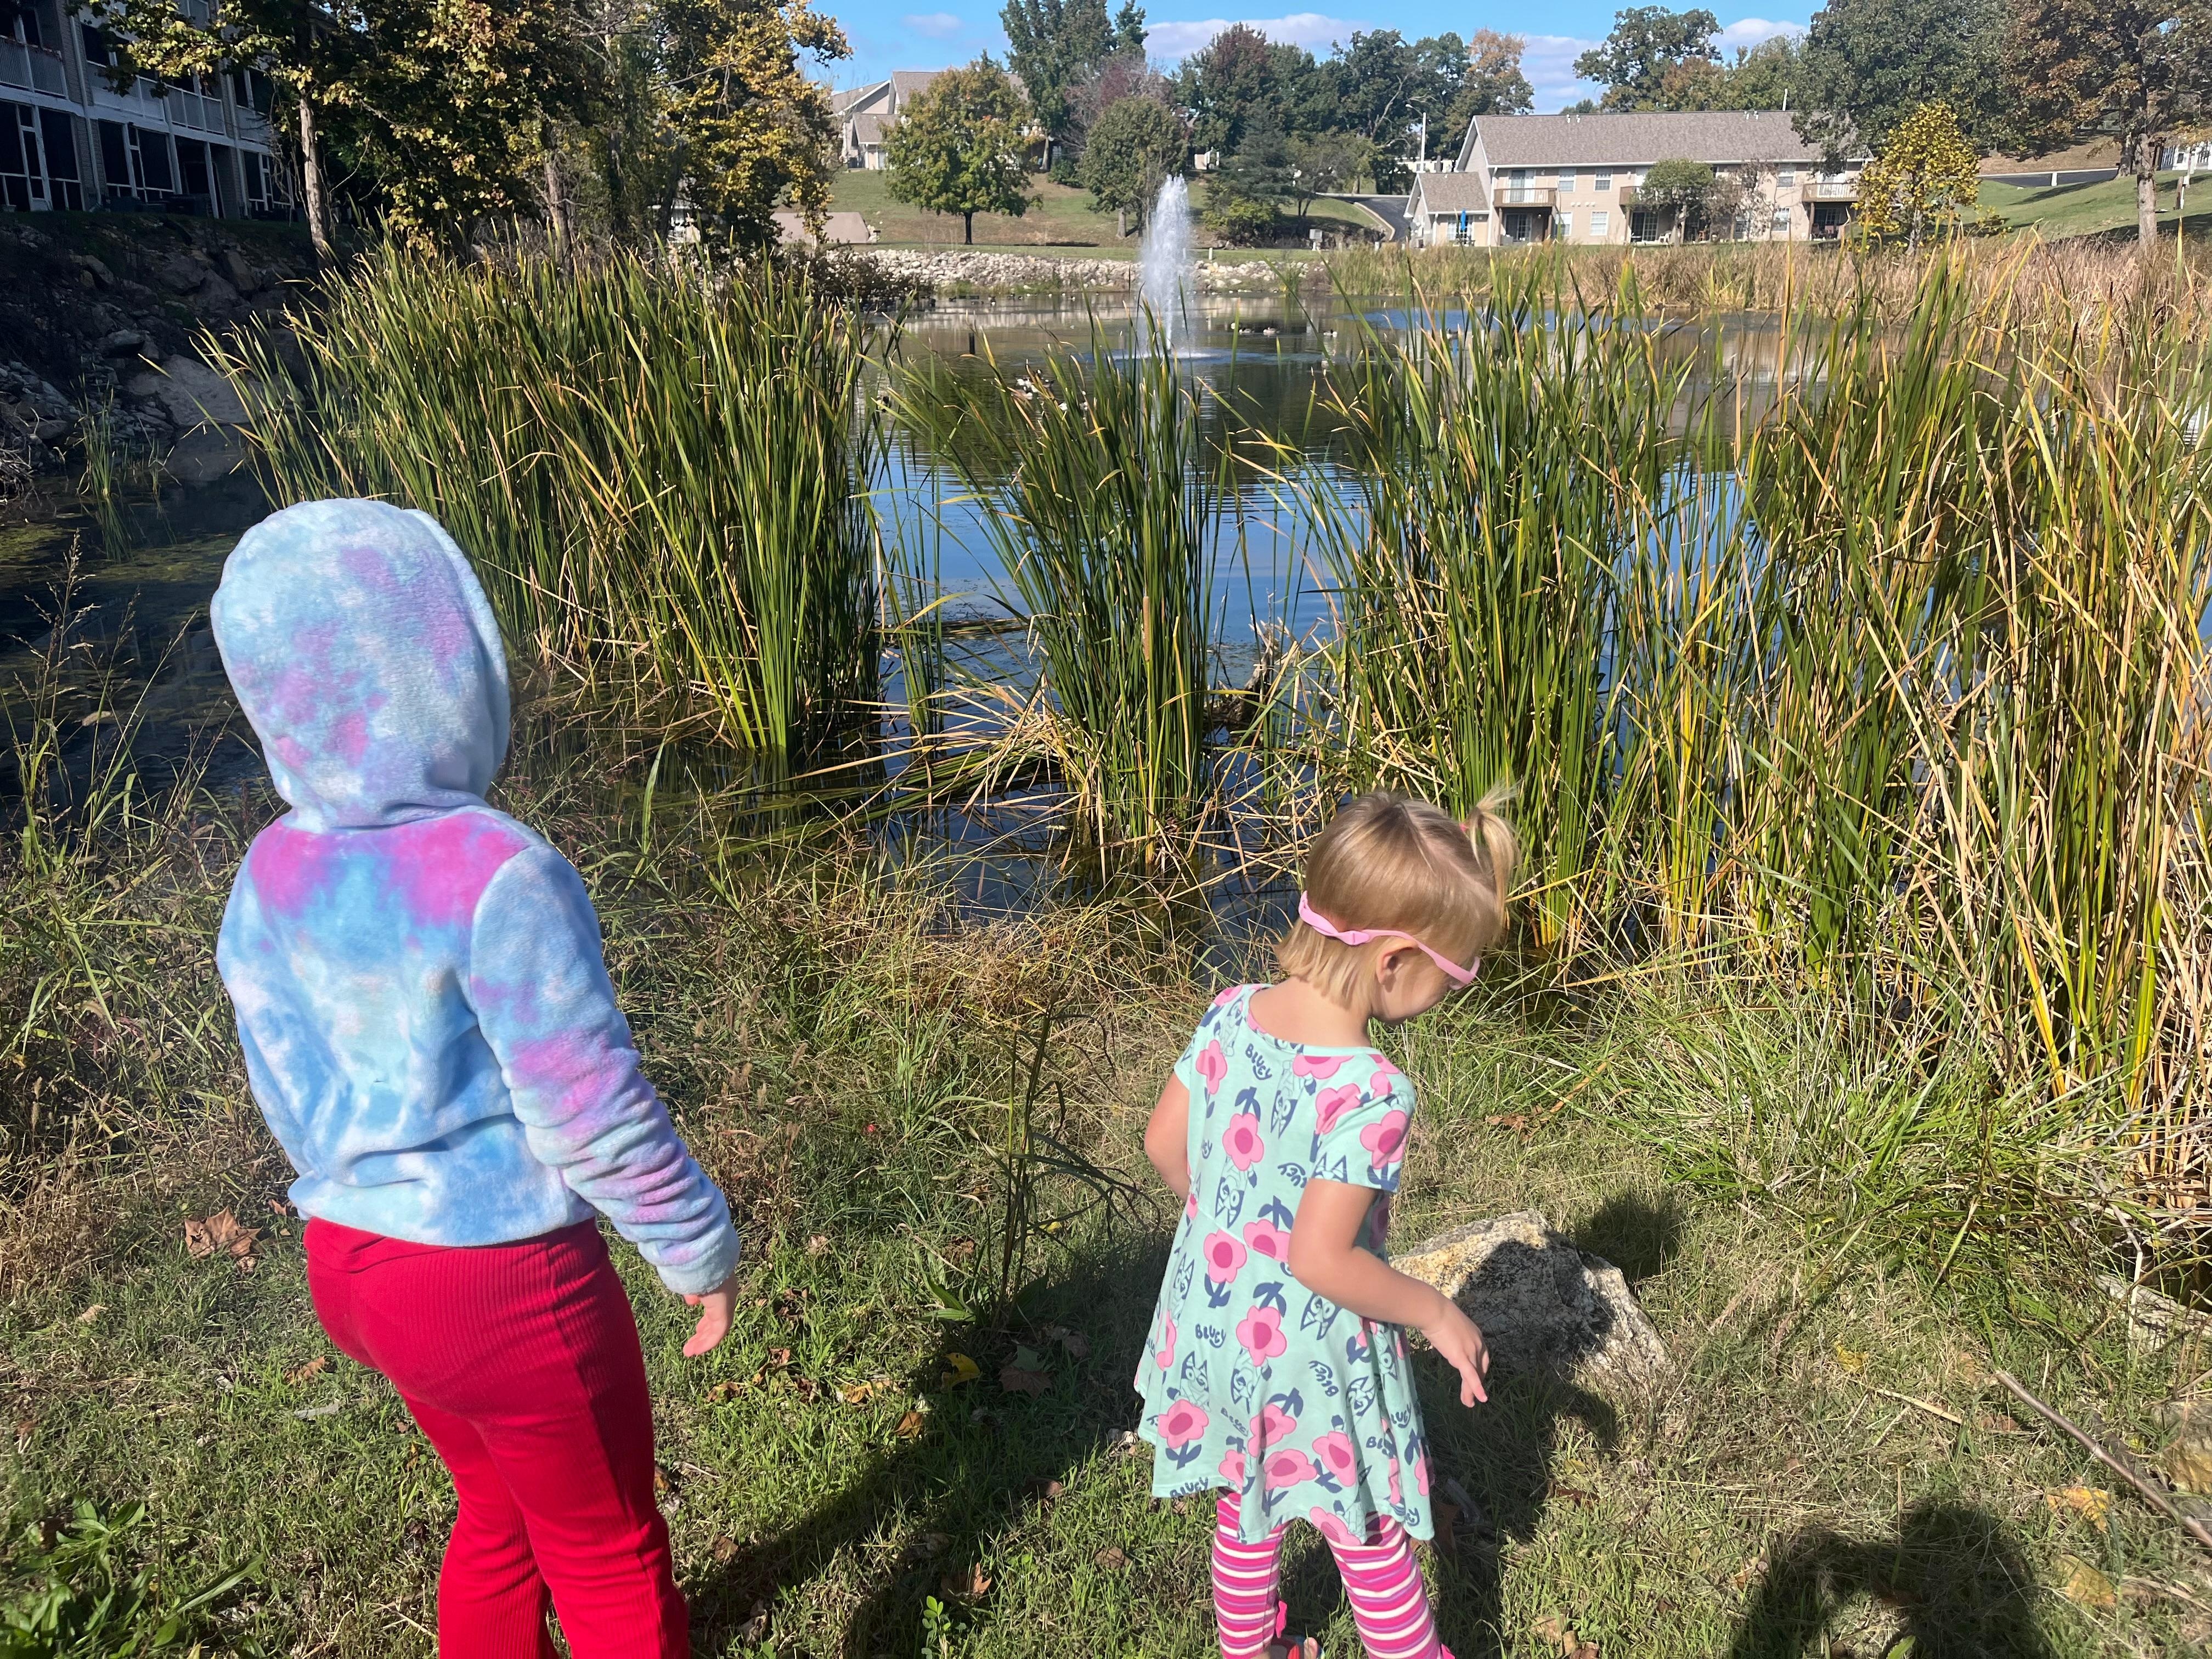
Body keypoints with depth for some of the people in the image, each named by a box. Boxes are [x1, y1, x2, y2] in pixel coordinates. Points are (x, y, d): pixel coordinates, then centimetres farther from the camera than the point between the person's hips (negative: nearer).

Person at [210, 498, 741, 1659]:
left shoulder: (270, 880, -5)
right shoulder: (496, 876, -27)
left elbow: (295, 1101, 6)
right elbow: (595, 1117, -21)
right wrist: (698, 1248, -6)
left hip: (352, 1262, 7)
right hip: (505, 1286, -7)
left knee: (503, 1511, 29)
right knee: (611, 1558, 17)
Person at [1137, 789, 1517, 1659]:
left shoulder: (1230, 1015, -13)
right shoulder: (1372, 1095, -32)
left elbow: (1163, 1145, -1)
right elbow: (1320, 1258, -30)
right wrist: (1438, 1315, -15)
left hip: (1214, 1327, 6)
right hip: (1313, 1359, -6)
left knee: (1244, 1510, 29)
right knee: (1371, 1538, 20)